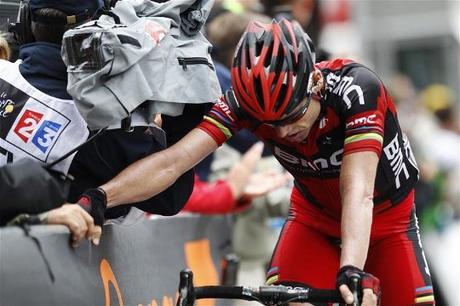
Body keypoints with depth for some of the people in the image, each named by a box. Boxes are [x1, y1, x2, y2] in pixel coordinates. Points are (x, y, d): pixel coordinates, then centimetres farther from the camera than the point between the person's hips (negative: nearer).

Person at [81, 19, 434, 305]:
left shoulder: (355, 88, -34)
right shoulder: (248, 99, -26)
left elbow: (358, 192, -45)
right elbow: (174, 160, -37)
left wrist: (352, 271, -60)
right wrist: (98, 198, -52)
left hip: (385, 218, -1)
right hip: (314, 216, 1)